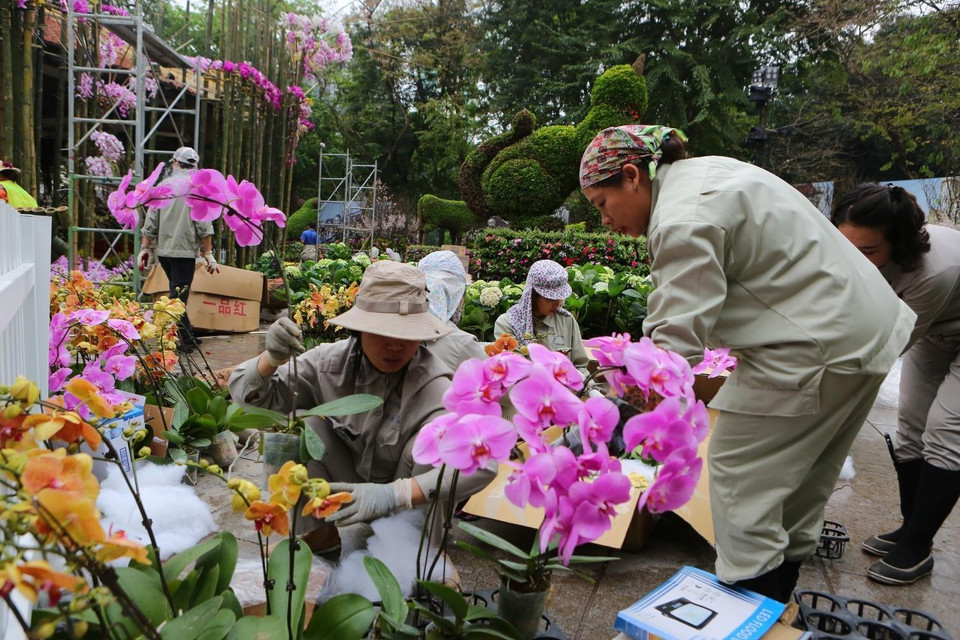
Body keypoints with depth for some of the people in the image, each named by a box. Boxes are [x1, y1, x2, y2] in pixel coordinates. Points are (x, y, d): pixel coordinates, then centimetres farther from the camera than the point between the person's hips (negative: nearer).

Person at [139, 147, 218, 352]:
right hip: (184, 251, -5)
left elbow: (151, 221, 7)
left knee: (179, 294, 17)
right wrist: (208, 254, -5)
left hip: (163, 250, 5)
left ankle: (188, 336, 25)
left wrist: (145, 248, 14)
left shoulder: (163, 185, 6)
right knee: (178, 296, -2)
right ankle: (183, 341, -1)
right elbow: (203, 225, -10)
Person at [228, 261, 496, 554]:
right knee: (303, 424, -20)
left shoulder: (432, 384, -30)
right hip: (349, 486, 3)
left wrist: (393, 495, -48)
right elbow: (247, 392, -13)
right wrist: (272, 358, -36)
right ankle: (320, 533, 2)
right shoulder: (332, 361, -17)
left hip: (413, 508, -3)